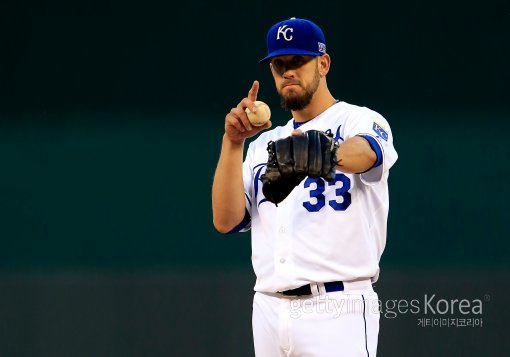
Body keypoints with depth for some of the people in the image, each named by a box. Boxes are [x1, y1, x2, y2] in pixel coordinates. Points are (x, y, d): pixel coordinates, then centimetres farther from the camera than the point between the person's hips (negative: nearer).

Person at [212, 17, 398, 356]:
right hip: (269, 312, 6)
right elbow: (226, 221, 8)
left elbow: (365, 152, -24)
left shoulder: (361, 121, 3)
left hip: (337, 311, -6)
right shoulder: (264, 144, 21)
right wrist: (233, 142, -3)